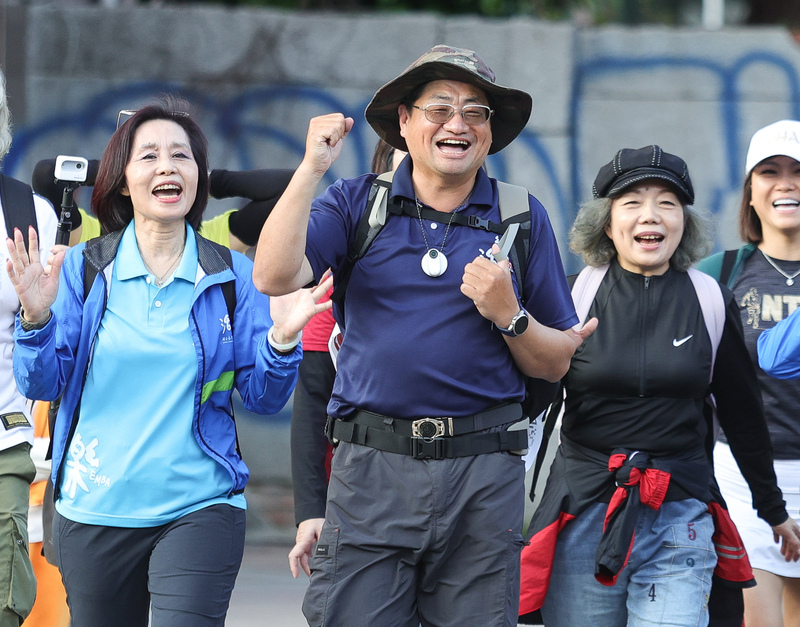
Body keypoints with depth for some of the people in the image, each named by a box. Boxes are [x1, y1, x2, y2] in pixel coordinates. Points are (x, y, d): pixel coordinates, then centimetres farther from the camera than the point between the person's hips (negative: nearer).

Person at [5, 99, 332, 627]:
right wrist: (36, 319, -18)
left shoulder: (232, 276, 3)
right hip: (95, 513, 1)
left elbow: (263, 397, 1)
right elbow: (42, 384, 0)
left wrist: (281, 341, -18)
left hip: (200, 509, -1)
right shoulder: (83, 269, 3)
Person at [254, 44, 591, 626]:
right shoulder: (356, 203, 8)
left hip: (483, 475, 1)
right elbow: (274, 277, -9)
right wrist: (312, 167, -11)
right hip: (371, 469, -1)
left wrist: (507, 315, -9)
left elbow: (556, 364, 11)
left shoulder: (522, 218, 9)